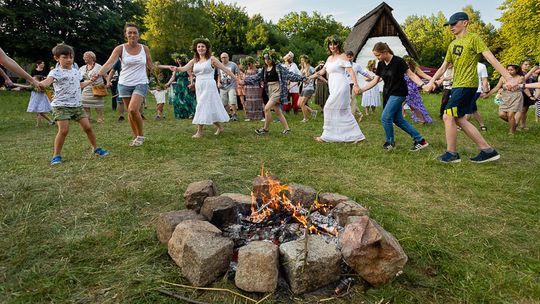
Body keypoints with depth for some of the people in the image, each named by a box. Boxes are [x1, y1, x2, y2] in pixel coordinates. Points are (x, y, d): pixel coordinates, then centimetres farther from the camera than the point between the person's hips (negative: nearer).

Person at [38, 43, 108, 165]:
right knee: (63, 130, -13)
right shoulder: (56, 72, -9)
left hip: (77, 105, 6)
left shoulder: (75, 71, 13)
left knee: (87, 127, 3)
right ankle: (56, 155, 1)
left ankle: (95, 148, 21)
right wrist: (39, 84, -51)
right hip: (61, 106, -6)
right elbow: (48, 81, -30)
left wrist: (91, 80, 36)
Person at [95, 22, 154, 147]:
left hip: (140, 83, -2)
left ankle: (141, 135, 0)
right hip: (125, 84, 2)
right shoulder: (120, 48, -4)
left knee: (133, 109, -20)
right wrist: (98, 75, -28)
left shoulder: (145, 48, 1)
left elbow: (151, 66, 13)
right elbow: (109, 63, -15)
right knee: (130, 112, 8)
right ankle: (136, 137, 23)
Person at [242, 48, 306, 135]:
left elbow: (289, 74, -6)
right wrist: (244, 80, 6)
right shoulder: (264, 69, 11)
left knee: (267, 108, -14)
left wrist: (301, 78, -9)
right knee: (278, 111, 8)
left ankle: (265, 128, 0)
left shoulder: (278, 67, -5)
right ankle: (286, 128, 17)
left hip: (278, 89, -7)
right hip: (270, 90, 7)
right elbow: (256, 77, 12)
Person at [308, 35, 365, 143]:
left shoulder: (342, 56, -4)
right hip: (334, 88, 8)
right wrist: (309, 77, 27)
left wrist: (355, 84, -25)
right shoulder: (329, 58, 18)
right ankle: (357, 135, 12)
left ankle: (327, 135, 2)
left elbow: (351, 71, -13)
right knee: (345, 111, 7)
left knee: (329, 108, -7)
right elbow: (322, 71, 27)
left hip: (341, 87, -8)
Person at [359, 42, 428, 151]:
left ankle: (390, 142, 10)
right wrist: (361, 89, 0)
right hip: (387, 93, 7)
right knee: (398, 119, 8)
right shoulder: (380, 64, 3)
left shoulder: (398, 61, -15)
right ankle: (420, 140, 16)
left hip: (398, 93, -7)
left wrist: (422, 85, -25)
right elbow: (375, 81, 7)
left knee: (385, 117, -11)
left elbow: (411, 75, -13)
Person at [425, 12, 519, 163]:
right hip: (457, 85, 9)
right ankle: (488, 150, 12)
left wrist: (509, 78, -18)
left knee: (448, 116, -11)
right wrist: (431, 82, 10)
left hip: (467, 85, -8)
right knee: (459, 119, 6)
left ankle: (451, 153, 0)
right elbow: (444, 66, 21)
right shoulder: (452, 44, 18)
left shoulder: (473, 38, -5)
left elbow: (491, 58, -12)